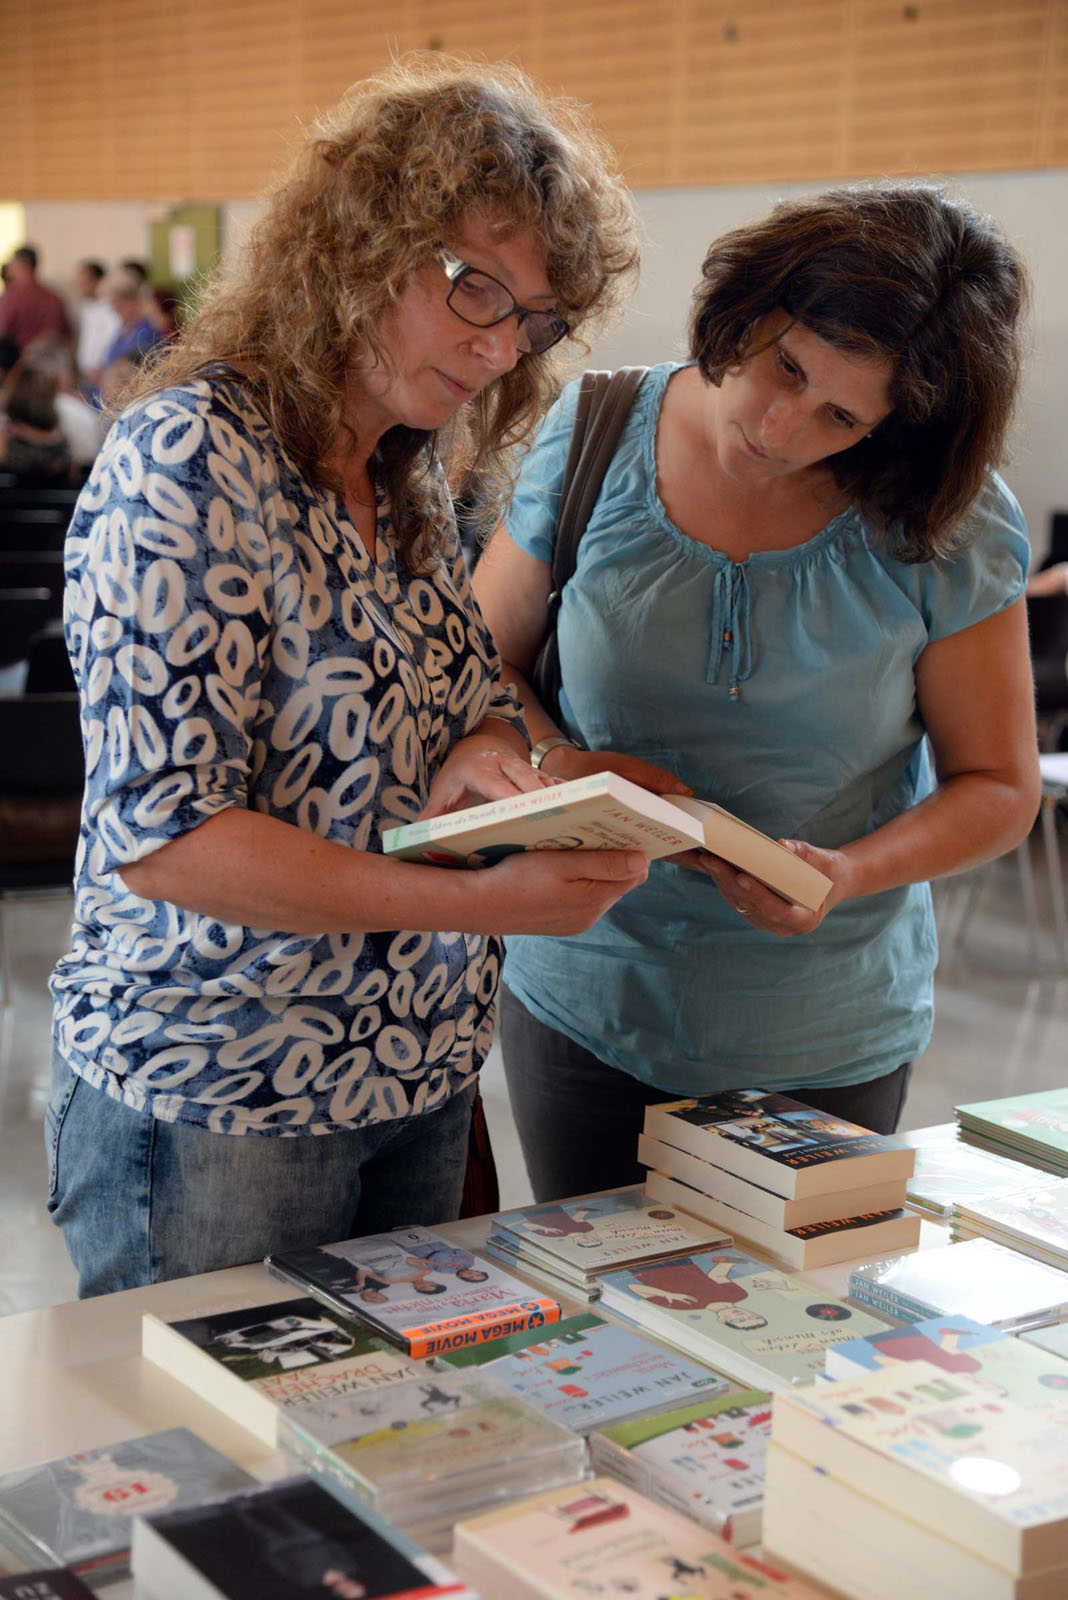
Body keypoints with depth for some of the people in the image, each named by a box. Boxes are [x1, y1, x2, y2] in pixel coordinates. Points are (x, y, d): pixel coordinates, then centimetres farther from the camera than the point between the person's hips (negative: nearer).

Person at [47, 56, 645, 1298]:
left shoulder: (410, 483, 6)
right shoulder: (189, 461, -19)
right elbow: (161, 834, -23)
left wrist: (483, 757, -11)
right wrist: (480, 901, -29)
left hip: (418, 1084, 8)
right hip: (214, 1105, -7)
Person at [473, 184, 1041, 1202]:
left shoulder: (953, 526, -11)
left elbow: (999, 787, -6)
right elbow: (481, 663, 2)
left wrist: (850, 873, -23)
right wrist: (562, 763, -18)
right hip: (583, 996, 2)